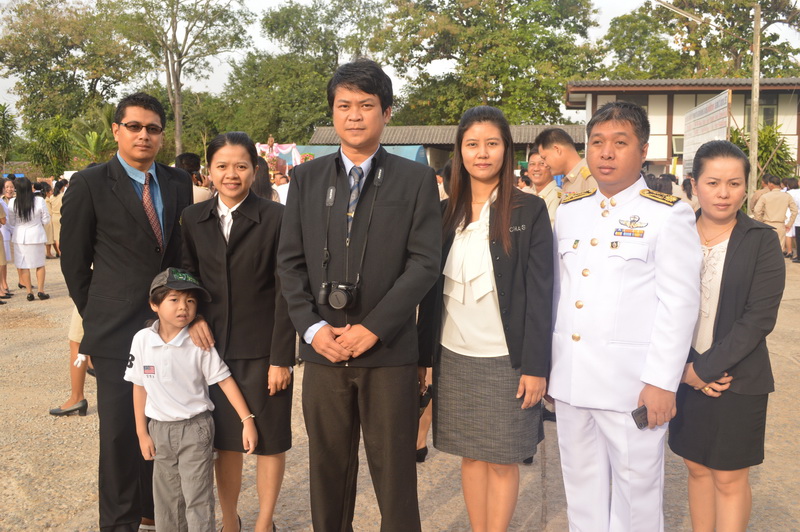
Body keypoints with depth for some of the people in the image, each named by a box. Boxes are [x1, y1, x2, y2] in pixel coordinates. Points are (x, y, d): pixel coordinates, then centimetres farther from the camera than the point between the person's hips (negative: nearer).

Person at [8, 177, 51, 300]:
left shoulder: (13, 202, -10)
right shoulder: (39, 201, -12)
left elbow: (12, 222, 0)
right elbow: (46, 220, -3)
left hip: (20, 236, 0)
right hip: (36, 235, 0)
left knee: (24, 265, 9)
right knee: (40, 264, 12)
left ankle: (29, 292, 10)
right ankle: (41, 290, 11)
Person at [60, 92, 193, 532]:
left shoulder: (179, 183, 6)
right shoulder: (89, 185, -5)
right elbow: (74, 261, 1)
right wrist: (95, 316, 5)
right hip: (116, 331, -3)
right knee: (120, 430, 3)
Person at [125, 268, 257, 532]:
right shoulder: (142, 340, -6)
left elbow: (225, 381, -10)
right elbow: (140, 388, 3)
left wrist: (247, 420, -15)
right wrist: (142, 433, 4)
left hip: (195, 429, -3)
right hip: (159, 430, 3)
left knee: (198, 499, 0)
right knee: (166, 499, 15)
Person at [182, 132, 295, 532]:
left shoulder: (276, 218, -8)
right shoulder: (193, 218, 4)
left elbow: (285, 292, -9)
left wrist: (281, 357, -12)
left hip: (262, 350, -3)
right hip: (213, 348, 3)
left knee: (269, 440, 9)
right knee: (225, 439, 13)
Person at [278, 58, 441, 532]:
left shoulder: (416, 179, 1)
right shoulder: (307, 178, 9)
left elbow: (424, 264, -6)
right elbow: (291, 262, 6)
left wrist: (373, 328, -13)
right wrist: (312, 328, -7)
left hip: (390, 351, -2)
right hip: (323, 350, 3)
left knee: (394, 474, 6)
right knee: (328, 471, 13)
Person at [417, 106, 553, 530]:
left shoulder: (530, 211, -4)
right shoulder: (445, 213, 6)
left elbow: (539, 293, -7)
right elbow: (431, 288, 7)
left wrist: (535, 366, -11)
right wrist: (423, 354, 5)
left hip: (506, 359, -3)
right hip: (453, 356, 3)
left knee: (502, 460, 6)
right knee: (470, 455, 13)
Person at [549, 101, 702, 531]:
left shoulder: (668, 214, -6)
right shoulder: (569, 210, 10)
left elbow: (680, 302, -10)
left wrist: (661, 381, -14)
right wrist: (545, 365, 11)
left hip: (630, 382, -5)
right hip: (570, 378, 5)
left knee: (636, 484, 7)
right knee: (581, 480, 16)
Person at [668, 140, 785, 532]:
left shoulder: (762, 241, -6)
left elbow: (759, 317, -12)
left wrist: (706, 368, -15)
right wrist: (685, 368, -10)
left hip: (737, 380, -2)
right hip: (685, 377, 3)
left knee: (729, 477, 6)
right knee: (697, 468, 14)